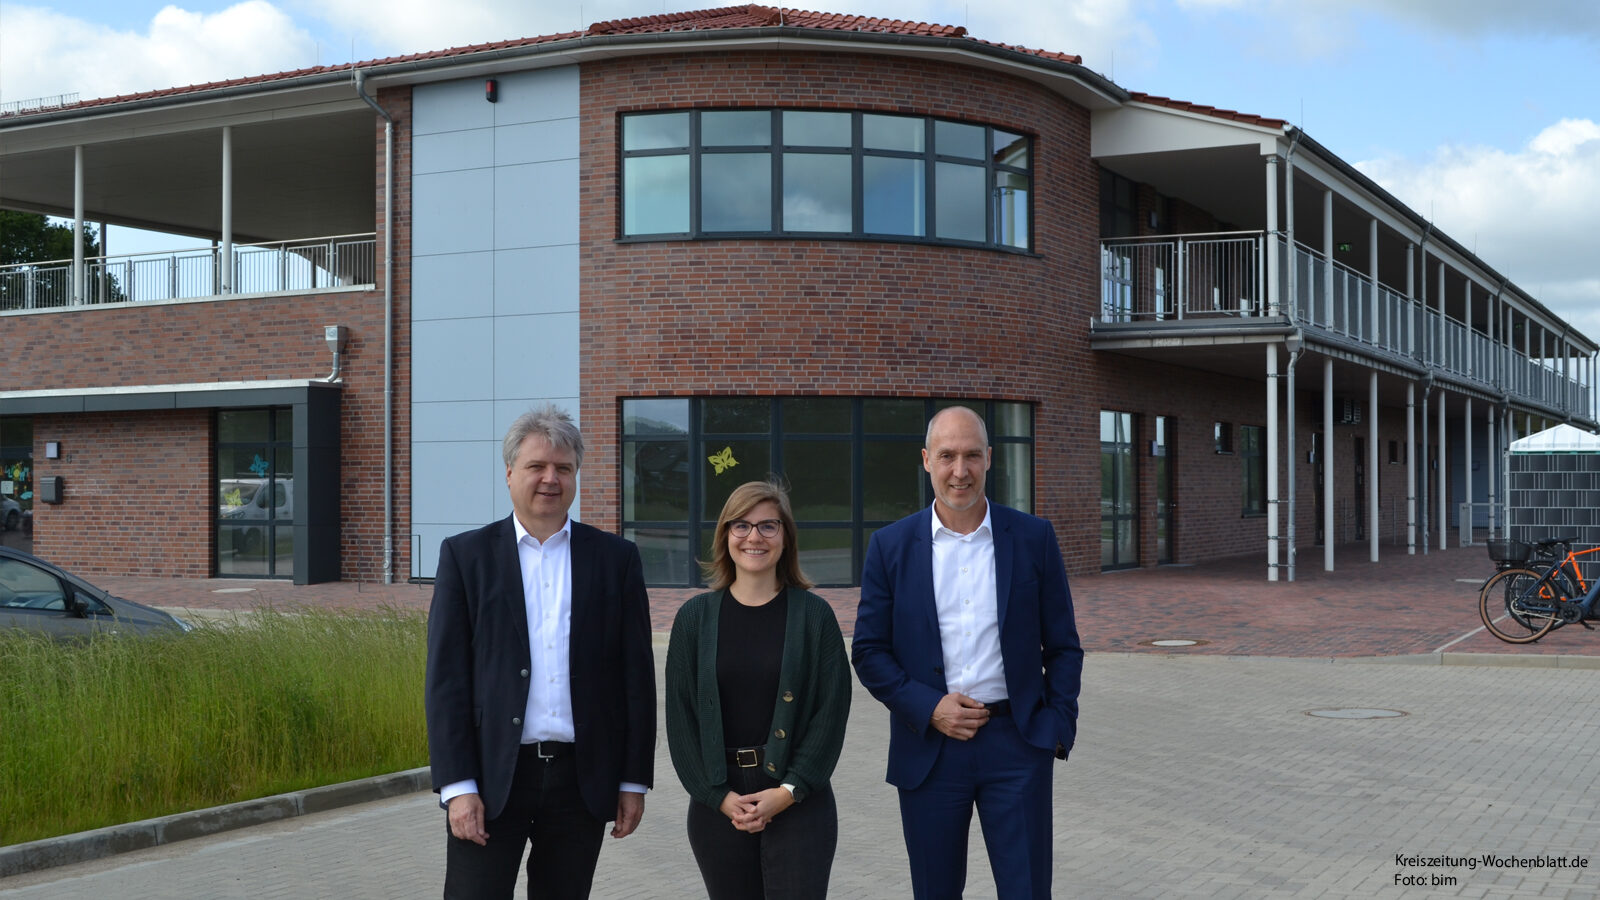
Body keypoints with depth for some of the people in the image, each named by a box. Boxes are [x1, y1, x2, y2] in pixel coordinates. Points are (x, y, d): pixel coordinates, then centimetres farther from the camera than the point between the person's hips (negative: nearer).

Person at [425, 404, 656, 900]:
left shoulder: (616, 557, 6)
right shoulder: (465, 555, 3)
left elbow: (637, 676, 6)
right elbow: (446, 678, -2)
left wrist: (634, 781, 2)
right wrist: (458, 786, -9)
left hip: (582, 779, 2)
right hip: (492, 778, -1)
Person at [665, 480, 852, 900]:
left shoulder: (814, 614, 1)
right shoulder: (695, 616, 5)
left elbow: (832, 710, -3)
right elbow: (680, 716, 3)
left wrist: (789, 791, -11)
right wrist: (719, 796, -6)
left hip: (799, 800, -2)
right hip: (716, 804, 2)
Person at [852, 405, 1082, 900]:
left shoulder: (1033, 538, 1)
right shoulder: (891, 546, 1)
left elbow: (1063, 646, 6)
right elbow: (868, 651, 2)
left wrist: (1058, 725, -5)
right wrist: (929, 707, -11)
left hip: (1016, 746, 0)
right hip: (929, 744, 1)